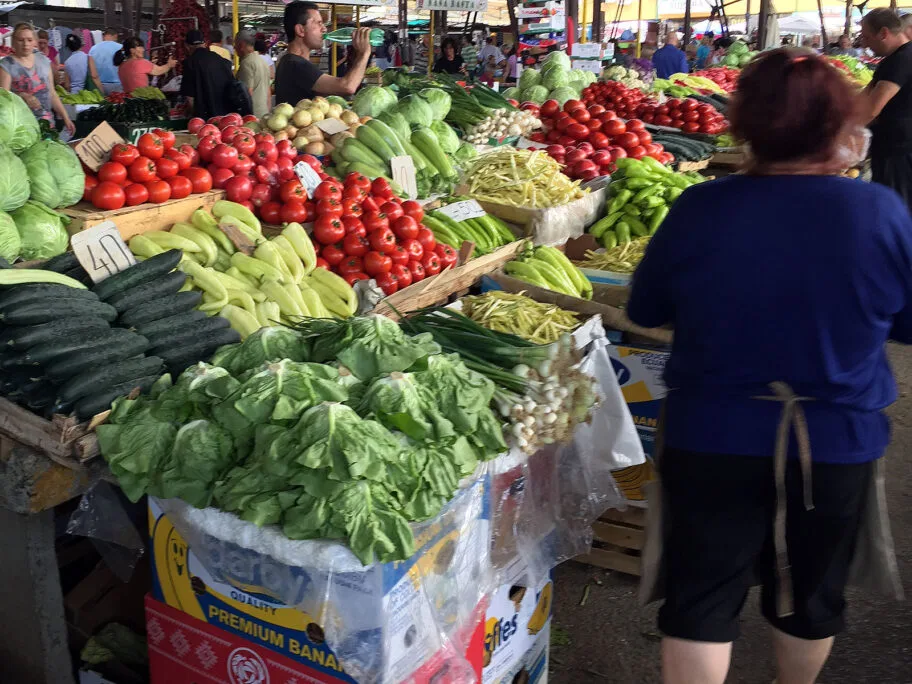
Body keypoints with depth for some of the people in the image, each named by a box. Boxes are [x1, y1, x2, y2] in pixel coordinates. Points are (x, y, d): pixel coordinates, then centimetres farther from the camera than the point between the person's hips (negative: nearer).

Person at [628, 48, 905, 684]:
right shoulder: (882, 212, -12)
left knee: (702, 598, 12)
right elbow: (906, 322, 2)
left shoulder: (700, 209, -13)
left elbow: (644, 311, -1)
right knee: (812, 595, 24)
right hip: (840, 443, 2)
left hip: (711, 440, -1)